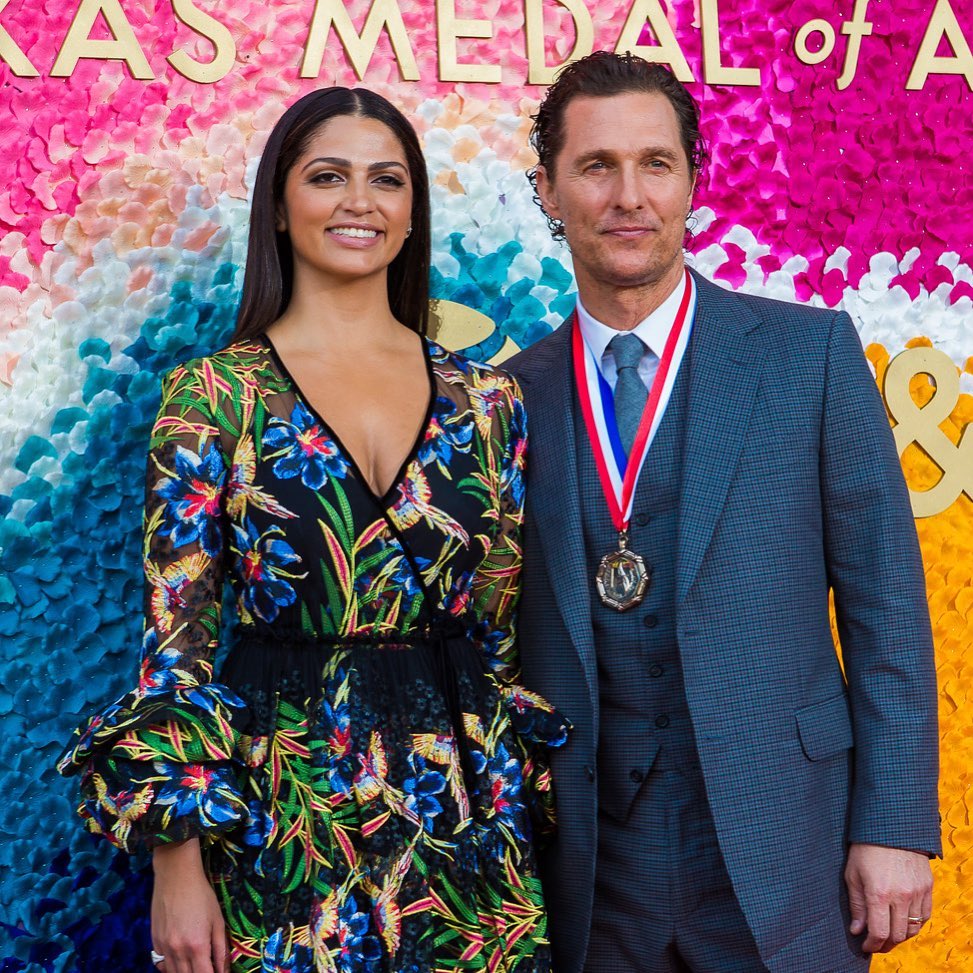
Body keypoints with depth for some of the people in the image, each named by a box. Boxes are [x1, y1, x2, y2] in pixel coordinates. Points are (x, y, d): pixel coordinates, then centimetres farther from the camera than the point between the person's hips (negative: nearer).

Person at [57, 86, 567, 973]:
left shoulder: (484, 399, 5)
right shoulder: (214, 394, -5)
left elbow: (506, 629, 9)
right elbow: (174, 640, -6)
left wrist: (532, 809, 7)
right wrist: (177, 863, -10)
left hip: (467, 818, 3)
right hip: (282, 823, -3)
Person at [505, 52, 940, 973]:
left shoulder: (811, 352, -2)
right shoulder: (513, 398, 4)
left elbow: (883, 601, -3)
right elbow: (503, 639, 8)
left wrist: (894, 826, -7)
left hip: (777, 852, -1)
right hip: (589, 872, 2)